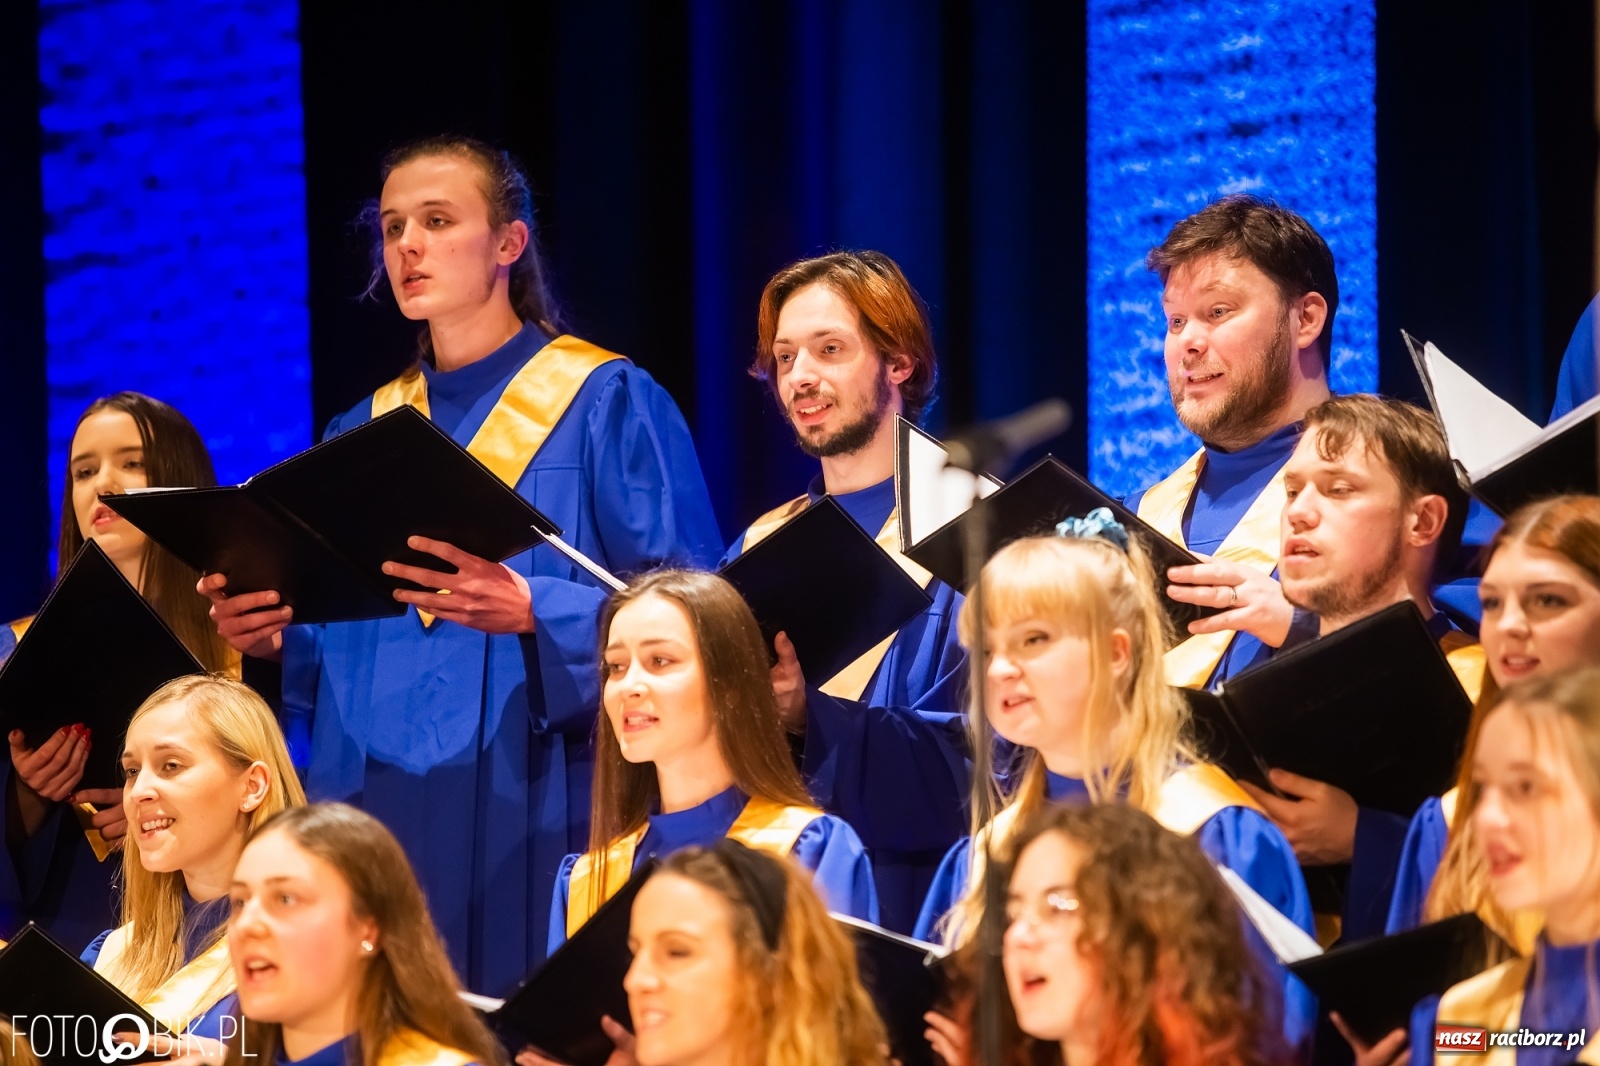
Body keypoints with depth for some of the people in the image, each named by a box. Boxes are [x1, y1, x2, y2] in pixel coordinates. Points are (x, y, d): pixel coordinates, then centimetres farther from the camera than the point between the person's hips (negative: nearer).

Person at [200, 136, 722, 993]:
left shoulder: (608, 407, 0)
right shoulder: (364, 436, 16)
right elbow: (325, 656, 17)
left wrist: (532, 613, -24)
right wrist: (270, 634, -4)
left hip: (529, 825, -5)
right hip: (372, 819, 5)